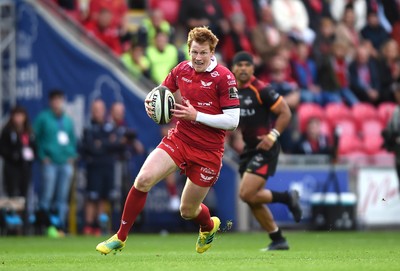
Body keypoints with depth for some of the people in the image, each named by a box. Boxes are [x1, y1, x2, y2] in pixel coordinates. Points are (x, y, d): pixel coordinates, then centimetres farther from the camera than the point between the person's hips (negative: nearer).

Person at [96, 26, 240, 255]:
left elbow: (233, 120, -16)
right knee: (143, 179, -21)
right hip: (178, 139, 3)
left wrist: (196, 115, -22)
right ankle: (120, 238, -7)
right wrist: (152, 105, -7)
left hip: (208, 152, -3)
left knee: (188, 210, 7)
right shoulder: (181, 70, 2)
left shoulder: (224, 78, -13)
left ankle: (209, 226, 47)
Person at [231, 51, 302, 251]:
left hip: (264, 149, -8)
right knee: (252, 199, 7)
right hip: (248, 150, 8)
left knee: (247, 194, -17)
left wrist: (273, 136, -21)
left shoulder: (261, 90, -13)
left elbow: (285, 113, -12)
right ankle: (278, 240, 19)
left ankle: (288, 197, 4)